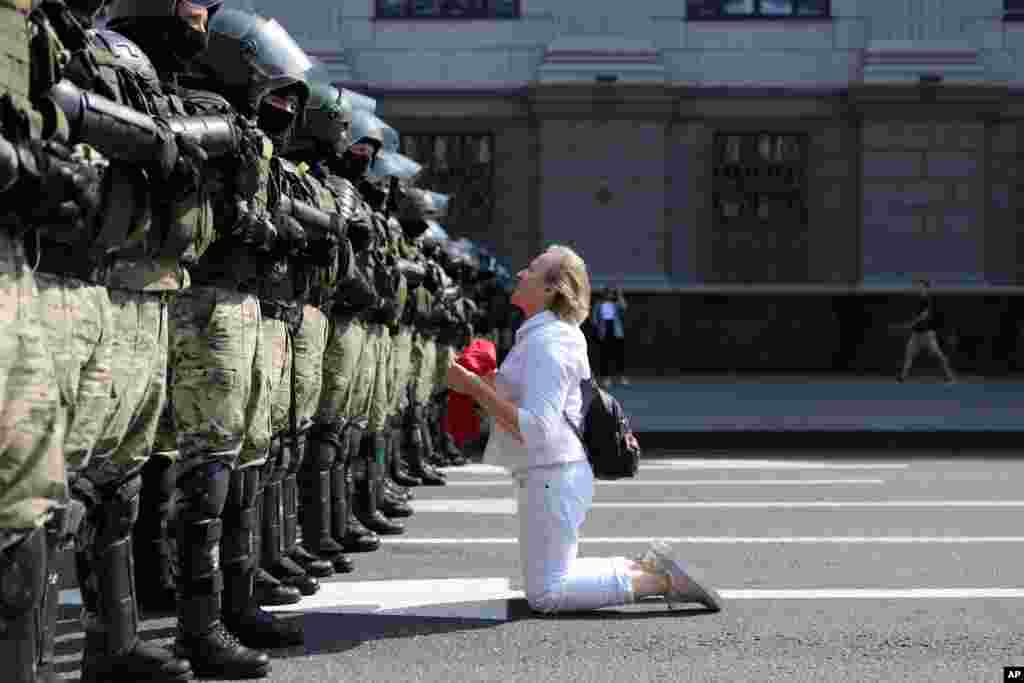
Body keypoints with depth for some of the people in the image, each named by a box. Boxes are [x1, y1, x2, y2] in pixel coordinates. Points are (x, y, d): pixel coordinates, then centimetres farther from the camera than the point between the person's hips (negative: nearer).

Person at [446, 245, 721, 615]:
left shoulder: (546, 344, -20)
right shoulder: (538, 335, 12)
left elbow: (534, 428, -27)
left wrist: (476, 388, -25)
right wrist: (488, 384, 10)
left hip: (552, 476, -10)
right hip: (554, 473, 10)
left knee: (545, 594, -6)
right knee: (555, 578, 20)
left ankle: (660, 580, -6)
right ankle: (646, 568, 14)